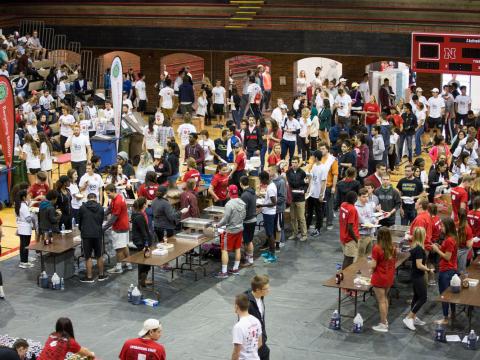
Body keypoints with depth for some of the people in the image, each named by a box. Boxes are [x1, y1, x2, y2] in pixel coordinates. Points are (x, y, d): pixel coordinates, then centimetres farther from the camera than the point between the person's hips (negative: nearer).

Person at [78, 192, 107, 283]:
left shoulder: (82, 208, -1)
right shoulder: (100, 208, 5)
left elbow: (79, 221, 10)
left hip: (86, 234, -2)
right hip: (98, 234, 2)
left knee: (88, 257, 4)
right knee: (99, 256, 13)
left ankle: (89, 277, 7)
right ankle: (101, 275, 21)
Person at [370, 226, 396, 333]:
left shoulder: (377, 248, -21)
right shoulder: (392, 248, -3)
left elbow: (373, 265, -20)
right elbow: (393, 263, 7)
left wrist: (371, 264, 1)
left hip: (379, 278, -6)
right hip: (389, 277, 6)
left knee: (381, 301, 3)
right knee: (385, 298, 22)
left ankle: (383, 325, 11)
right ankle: (385, 320, 30)